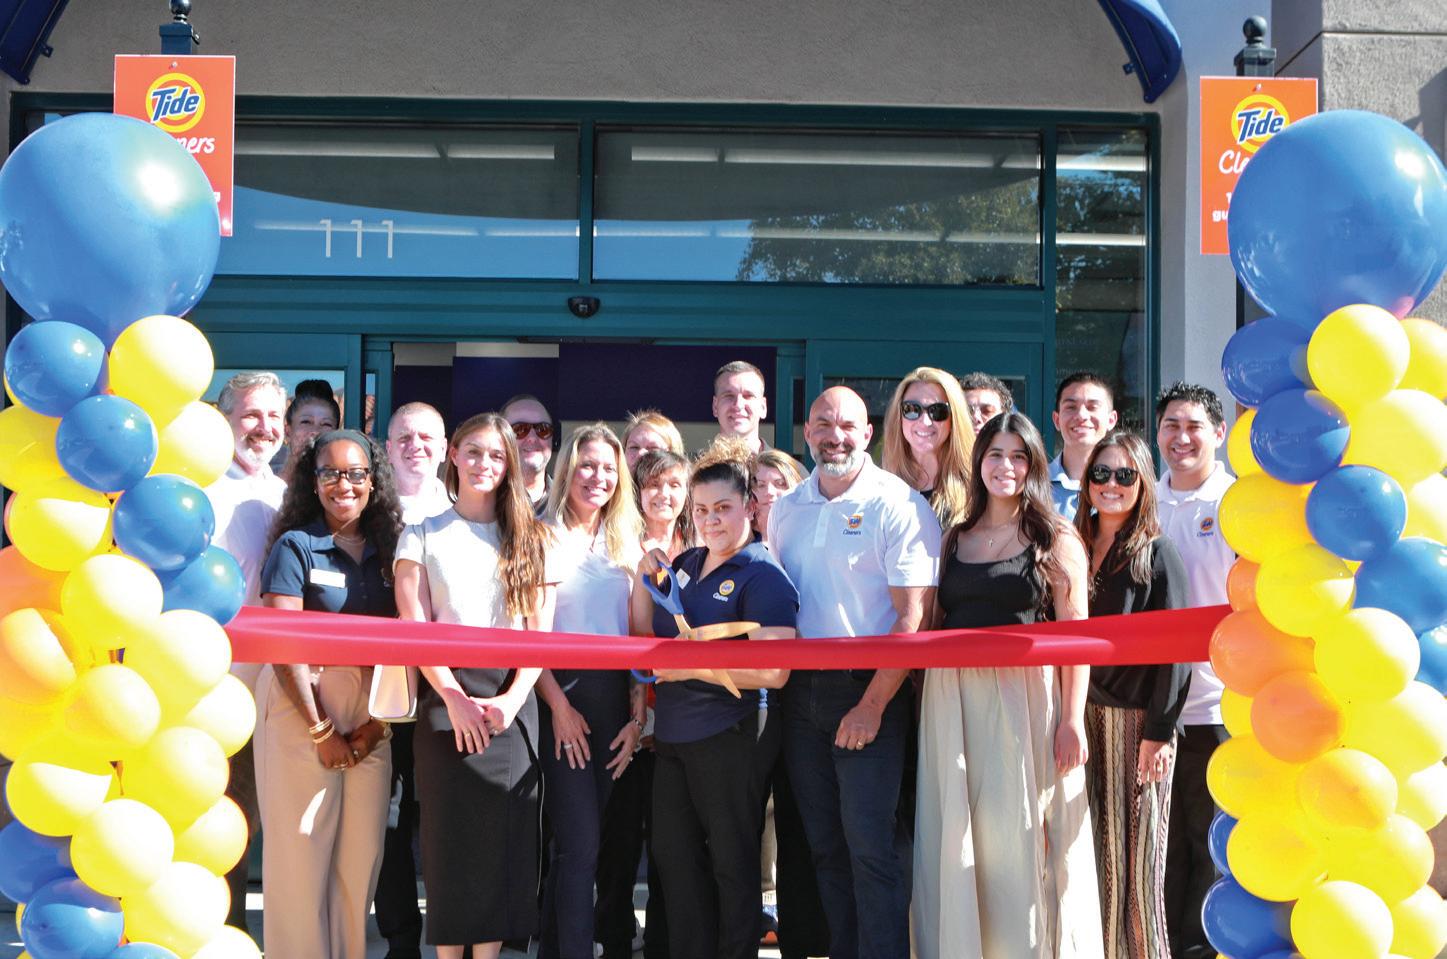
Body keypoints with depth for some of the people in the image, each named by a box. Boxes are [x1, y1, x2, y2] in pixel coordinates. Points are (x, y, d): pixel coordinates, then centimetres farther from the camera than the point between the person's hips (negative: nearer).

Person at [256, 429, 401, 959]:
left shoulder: (386, 550, 9)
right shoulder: (295, 546, -3)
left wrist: (375, 724, -5)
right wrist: (321, 731, -11)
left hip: (370, 716, 4)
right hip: (303, 708, -4)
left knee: (361, 856, 7)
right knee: (302, 852, 0)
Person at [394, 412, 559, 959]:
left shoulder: (531, 539, 12)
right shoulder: (423, 536, 8)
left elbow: (540, 630, 5)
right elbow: (414, 628, -2)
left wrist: (512, 699, -10)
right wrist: (453, 697, -14)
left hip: (511, 703, 2)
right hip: (445, 697, -1)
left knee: (503, 840, 1)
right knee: (450, 836, -1)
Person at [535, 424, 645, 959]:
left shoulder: (627, 543, 13)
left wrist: (637, 716, 0)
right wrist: (558, 705, -12)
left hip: (613, 695, 4)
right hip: (559, 694, -4)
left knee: (574, 839, 9)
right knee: (582, 840, -10)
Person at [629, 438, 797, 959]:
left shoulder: (763, 577, -13)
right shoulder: (684, 565, 9)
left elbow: (773, 671, -23)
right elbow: (645, 637, 16)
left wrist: (693, 667, -20)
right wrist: (644, 575, 2)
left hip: (731, 736, -8)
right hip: (674, 736, 8)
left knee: (731, 863, 5)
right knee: (675, 856, 15)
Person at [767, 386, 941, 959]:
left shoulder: (898, 505, -9)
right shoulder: (786, 508, 10)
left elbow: (913, 615, -13)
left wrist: (873, 704, -17)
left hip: (868, 692, -6)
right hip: (801, 691, 6)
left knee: (869, 844, -8)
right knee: (823, 845, 10)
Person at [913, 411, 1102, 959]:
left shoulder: (1055, 539, 4)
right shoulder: (955, 538, 14)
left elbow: (1075, 633, -2)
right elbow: (933, 626, 15)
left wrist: (1073, 719, -11)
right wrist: (927, 705, 3)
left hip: (1028, 700, -3)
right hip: (954, 702, 4)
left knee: (1020, 839, -1)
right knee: (957, 842, 4)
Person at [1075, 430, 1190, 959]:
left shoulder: (1156, 553, -2)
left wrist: (1159, 732, -13)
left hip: (1136, 718, -4)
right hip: (1084, 716, 4)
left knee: (1136, 851, -1)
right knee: (1093, 848, 5)